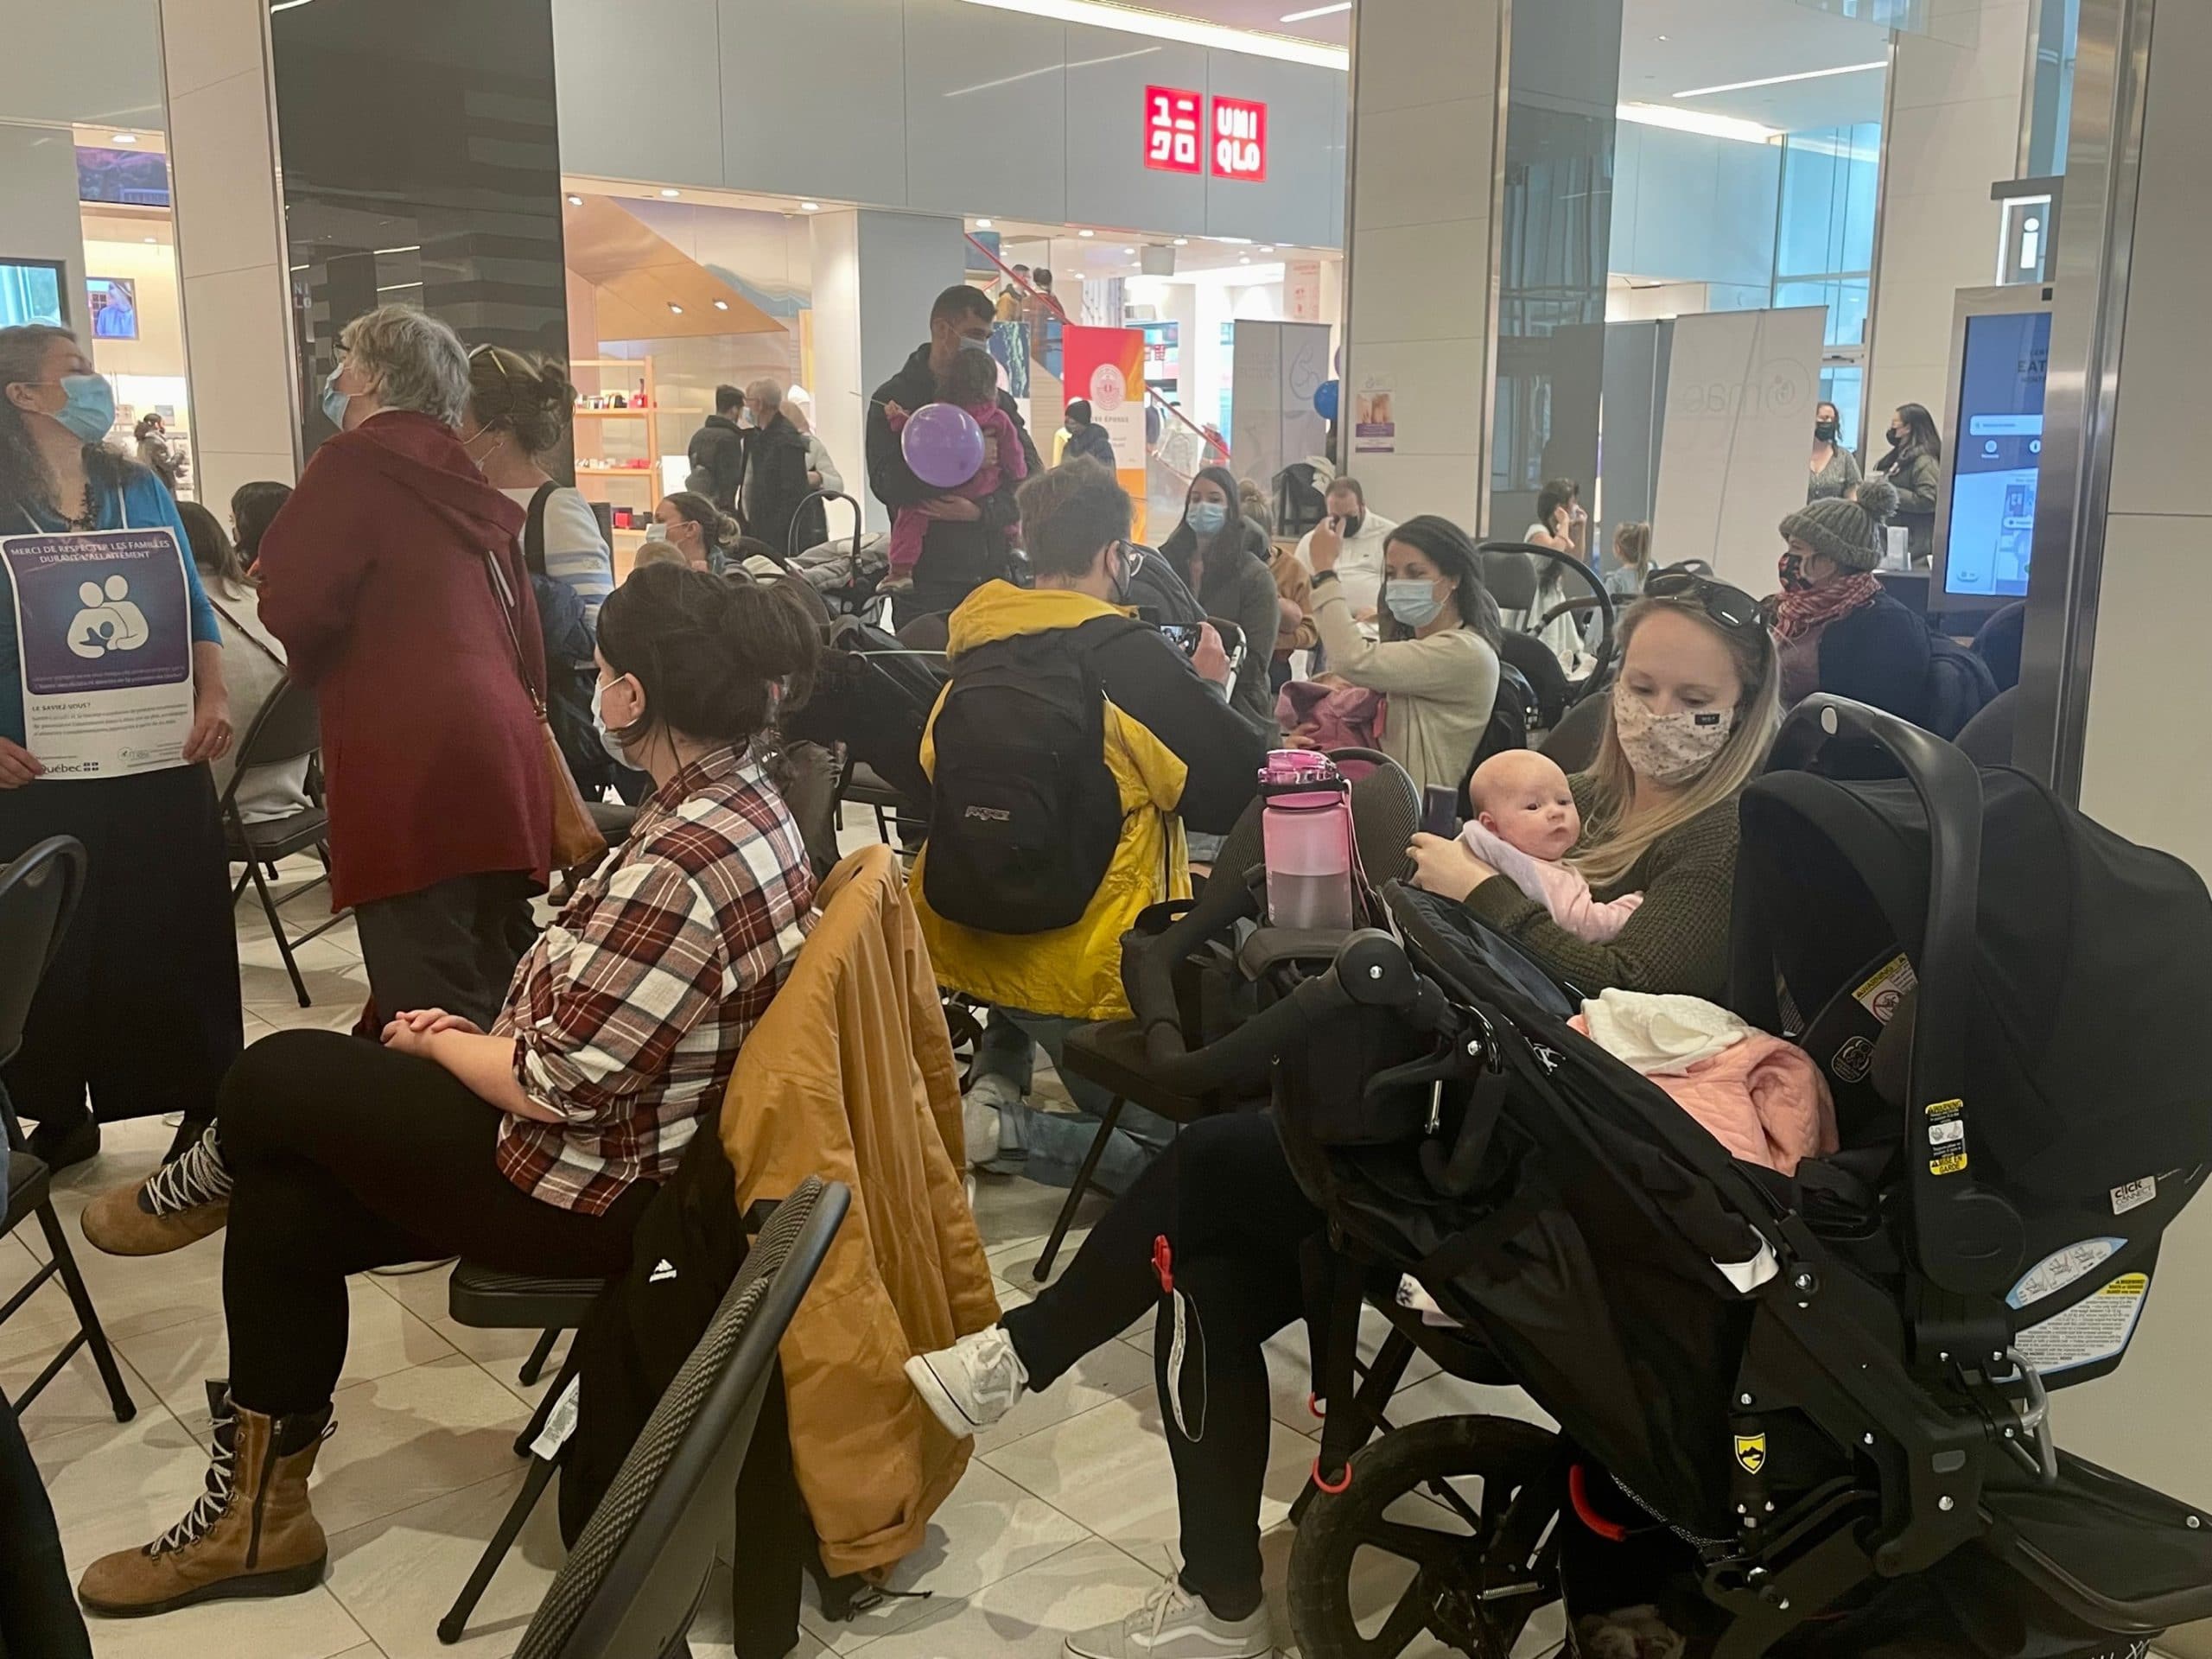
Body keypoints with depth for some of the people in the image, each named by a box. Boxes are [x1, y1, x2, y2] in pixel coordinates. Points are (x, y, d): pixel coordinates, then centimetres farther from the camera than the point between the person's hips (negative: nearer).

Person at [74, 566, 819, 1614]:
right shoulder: (743, 801, 1)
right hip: (648, 1140, 9)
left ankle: (197, 1194, 35)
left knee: (276, 1079, 4)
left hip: (590, 1190, -9)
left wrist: (439, 1044, -6)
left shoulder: (682, 865, -30)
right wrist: (484, 1032, 4)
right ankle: (257, 1518, 29)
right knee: (284, 1210, 16)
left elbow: (558, 1087, -24)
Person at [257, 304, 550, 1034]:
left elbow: (296, 607, -11)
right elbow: (523, 629, 21)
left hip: (412, 762, -8)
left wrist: (314, 667, 11)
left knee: (430, 1011, -7)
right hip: (500, 751, 8)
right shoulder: (463, 479, 19)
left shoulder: (355, 462, -3)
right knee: (492, 997, 14)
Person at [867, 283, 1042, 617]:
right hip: (930, 580, -4)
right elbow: (886, 483, -14)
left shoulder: (998, 400, 13)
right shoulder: (893, 399, 0)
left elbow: (1030, 475, 2)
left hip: (997, 573, 4)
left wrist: (982, 510, -16)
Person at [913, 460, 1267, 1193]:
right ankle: (1002, 1130, -12)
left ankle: (995, 1079, 17)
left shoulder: (976, 652, 1)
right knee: (1157, 1156, 12)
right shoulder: (1132, 658, -17)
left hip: (961, 941, 6)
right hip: (1080, 967, -6)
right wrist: (1211, 690, 4)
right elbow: (1245, 789, -14)